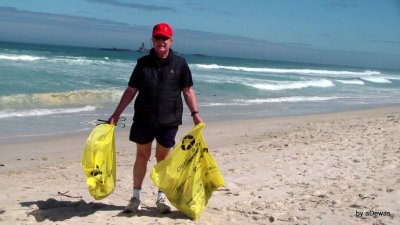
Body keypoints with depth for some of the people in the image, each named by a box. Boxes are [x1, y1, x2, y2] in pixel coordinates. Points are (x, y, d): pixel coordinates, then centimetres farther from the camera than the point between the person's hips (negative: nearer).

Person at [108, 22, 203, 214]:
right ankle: (136, 196, 18)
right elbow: (131, 91, 6)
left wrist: (195, 114, -6)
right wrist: (116, 114, 4)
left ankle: (161, 197, 21)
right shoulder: (143, 63, 3)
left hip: (168, 120, -1)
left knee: (162, 158, 8)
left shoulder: (179, 63, 1)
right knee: (142, 156, 7)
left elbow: (187, 91, 4)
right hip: (143, 119, 1)